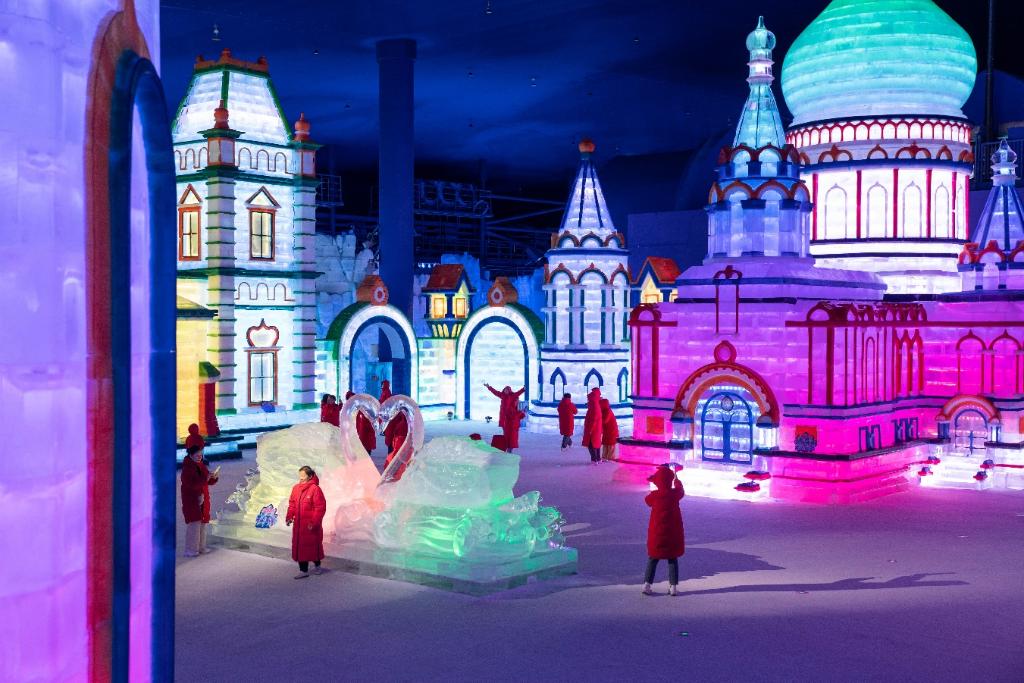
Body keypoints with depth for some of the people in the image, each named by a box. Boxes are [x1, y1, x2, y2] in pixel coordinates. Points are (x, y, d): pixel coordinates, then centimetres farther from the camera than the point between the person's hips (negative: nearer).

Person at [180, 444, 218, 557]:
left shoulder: (202, 466, 12)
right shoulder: (187, 468, -13)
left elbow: (209, 482, 15)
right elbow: (191, 484, -25)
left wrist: (213, 478, -6)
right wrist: (205, 479, -31)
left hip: (203, 499, 8)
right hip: (191, 500, -8)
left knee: (203, 523, 11)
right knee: (194, 524, -10)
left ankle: (201, 547, 20)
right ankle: (190, 550, -7)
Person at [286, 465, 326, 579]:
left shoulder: (315, 489, -15)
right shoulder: (296, 488, 4)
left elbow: (320, 508, -15)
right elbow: (292, 504, 11)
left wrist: (314, 522, -18)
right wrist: (289, 517, -2)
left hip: (311, 525, -6)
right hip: (298, 524, 6)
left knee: (313, 545, 8)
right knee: (299, 546, 7)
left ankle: (317, 565, 30)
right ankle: (303, 570, 15)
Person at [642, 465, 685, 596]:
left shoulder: (653, 495, -12)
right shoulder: (675, 493, -8)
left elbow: (647, 500, 11)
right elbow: (680, 489, 16)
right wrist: (676, 479, 34)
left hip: (657, 532, -1)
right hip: (673, 533, 1)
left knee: (652, 559, 11)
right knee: (673, 559, 9)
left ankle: (647, 584, 5)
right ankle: (673, 586, 6)